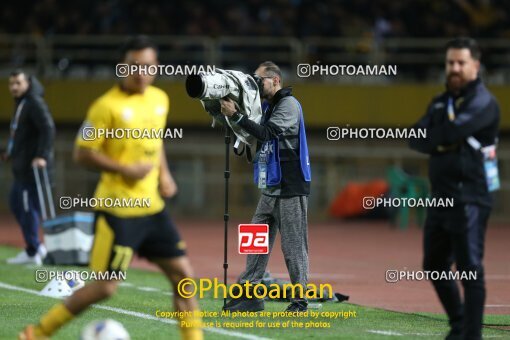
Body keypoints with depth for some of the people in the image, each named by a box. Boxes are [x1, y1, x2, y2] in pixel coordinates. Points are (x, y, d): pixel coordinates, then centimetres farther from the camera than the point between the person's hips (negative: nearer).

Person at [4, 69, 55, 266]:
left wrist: (42, 156, -31)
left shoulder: (34, 103, -13)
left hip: (32, 166, -10)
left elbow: (48, 129, -23)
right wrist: (13, 152, 29)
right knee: (16, 203, 14)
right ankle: (36, 246, 18)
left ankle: (32, 252, 0)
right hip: (22, 166, 10)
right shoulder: (21, 103, 17)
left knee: (28, 207, -6)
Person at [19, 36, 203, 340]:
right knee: (105, 287, -8)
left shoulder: (160, 99, 8)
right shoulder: (108, 106, -14)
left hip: (152, 207, 7)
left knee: (182, 273, 4)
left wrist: (164, 173, 9)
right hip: (117, 209, -7)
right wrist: (124, 169, -20)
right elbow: (83, 153, -12)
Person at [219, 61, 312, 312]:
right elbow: (259, 139, 18)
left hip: (290, 190, -9)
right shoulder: (269, 107, 18)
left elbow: (266, 133, -22)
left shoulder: (289, 105, -10)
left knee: (293, 246, -5)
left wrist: (236, 116, -25)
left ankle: (300, 300, -1)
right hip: (270, 189, 9)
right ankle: (250, 295, 9)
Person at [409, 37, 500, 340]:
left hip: (470, 197, -9)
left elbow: (453, 130, -23)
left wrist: (432, 138, -2)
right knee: (435, 266, 17)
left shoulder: (483, 102, -8)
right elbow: (416, 139, 6)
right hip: (442, 196, 9)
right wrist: (442, 142, -12)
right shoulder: (441, 102, 18)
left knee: (470, 269, -12)